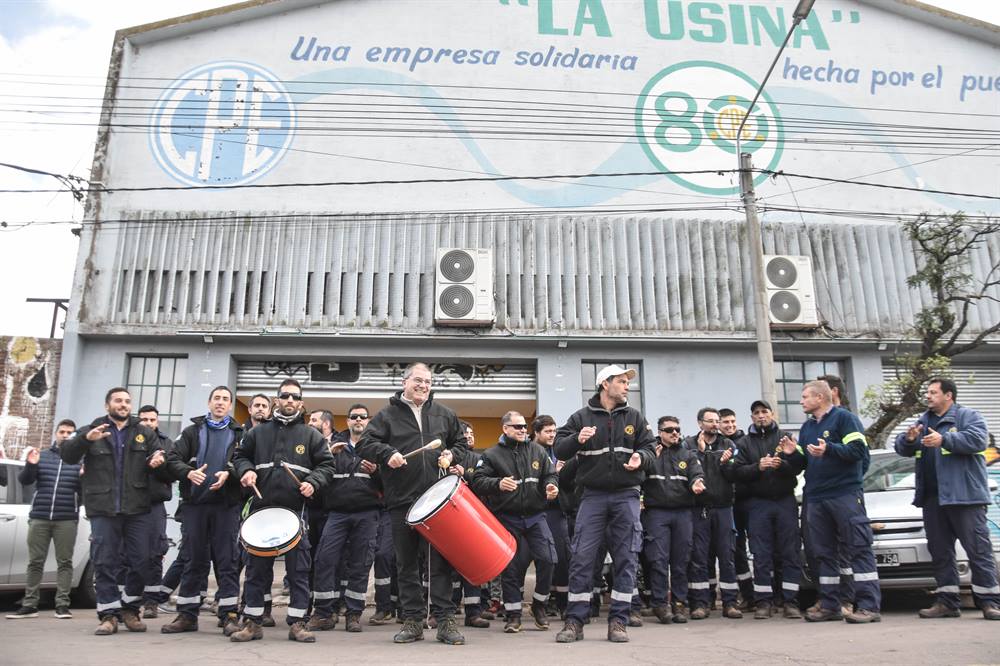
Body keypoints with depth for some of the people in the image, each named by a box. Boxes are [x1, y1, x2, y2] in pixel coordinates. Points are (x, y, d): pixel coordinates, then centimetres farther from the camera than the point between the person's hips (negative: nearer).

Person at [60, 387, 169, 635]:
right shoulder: (92, 431, 8)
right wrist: (85, 439, -24)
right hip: (103, 509, -1)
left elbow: (160, 458, 9)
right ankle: (108, 613, 9)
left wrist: (157, 463, -16)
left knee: (140, 560, 3)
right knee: (104, 562, 1)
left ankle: (130, 608, 18)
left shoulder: (145, 434, 13)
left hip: (138, 509, 2)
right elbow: (67, 455, -4)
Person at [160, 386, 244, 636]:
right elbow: (173, 459, 4)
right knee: (193, 559, 7)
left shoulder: (239, 434, 9)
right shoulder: (192, 431, 13)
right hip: (195, 503, 2)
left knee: (226, 559, 0)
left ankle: (229, 615, 4)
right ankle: (187, 614, 16)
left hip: (227, 505, -1)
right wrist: (188, 472, -15)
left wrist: (228, 474, -18)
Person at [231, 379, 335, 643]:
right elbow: (239, 455, 19)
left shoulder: (311, 434, 8)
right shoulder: (258, 431, 12)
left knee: (299, 568, 1)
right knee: (257, 567, 7)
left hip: (296, 511, -1)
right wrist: (246, 470, -1)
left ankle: (297, 622, 10)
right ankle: (252, 622, 18)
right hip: (262, 508, 2)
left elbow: (326, 464, 7)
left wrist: (313, 482, -10)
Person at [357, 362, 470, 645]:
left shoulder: (444, 415, 11)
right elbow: (365, 444, 0)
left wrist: (452, 455, 1)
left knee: (441, 561, 2)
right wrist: (388, 453, -16)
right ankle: (412, 621, 19)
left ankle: (446, 621, 9)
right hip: (402, 501, -1)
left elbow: (461, 441, 21)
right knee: (406, 564, 8)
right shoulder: (387, 415, 4)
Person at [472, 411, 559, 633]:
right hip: (507, 519, -2)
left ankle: (539, 604, 16)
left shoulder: (537, 450, 10)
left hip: (535, 516, 2)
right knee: (511, 566, 2)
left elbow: (550, 474, 14)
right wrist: (498, 484, -23)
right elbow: (478, 481, -6)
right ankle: (513, 614, 17)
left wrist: (551, 486, -8)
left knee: (548, 559, -7)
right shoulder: (492, 455, 1)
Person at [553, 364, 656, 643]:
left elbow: (649, 447, 12)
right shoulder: (582, 417, 3)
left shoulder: (634, 417, 10)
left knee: (626, 558, 3)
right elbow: (559, 450, 0)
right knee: (581, 557, -3)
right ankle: (574, 621, 7)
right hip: (593, 495, -2)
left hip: (626, 495, 2)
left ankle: (618, 622, 13)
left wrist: (640, 456, -11)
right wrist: (577, 440, -20)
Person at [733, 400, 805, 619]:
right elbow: (738, 472, -3)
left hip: (785, 500, 0)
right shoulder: (744, 442, 8)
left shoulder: (785, 437, 9)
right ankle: (763, 602, 6)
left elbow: (799, 465, -1)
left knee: (790, 552, 0)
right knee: (761, 555, 0)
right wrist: (758, 467, -18)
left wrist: (782, 464, -19)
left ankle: (791, 601, 6)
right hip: (758, 503, 0)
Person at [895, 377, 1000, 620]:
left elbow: (978, 439, -17)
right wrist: (908, 439, -6)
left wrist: (944, 439, -25)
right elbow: (901, 448, 15)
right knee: (940, 552, 9)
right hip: (932, 498, 7)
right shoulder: (923, 421, 19)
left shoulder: (968, 416, 0)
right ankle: (947, 601, 16)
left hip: (964, 495, -7)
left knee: (978, 548, -3)